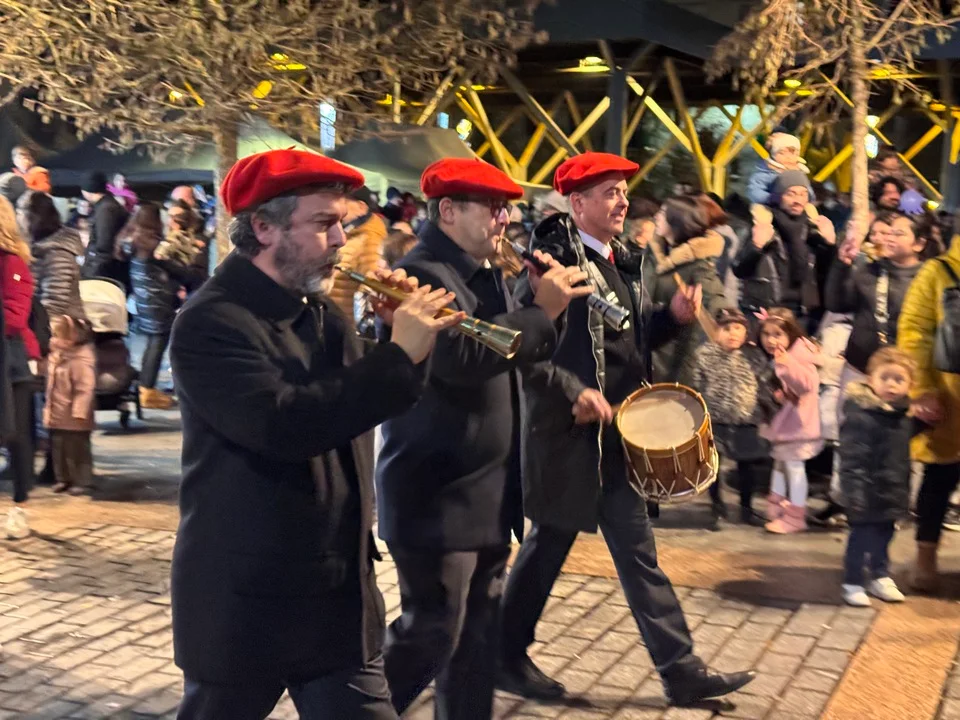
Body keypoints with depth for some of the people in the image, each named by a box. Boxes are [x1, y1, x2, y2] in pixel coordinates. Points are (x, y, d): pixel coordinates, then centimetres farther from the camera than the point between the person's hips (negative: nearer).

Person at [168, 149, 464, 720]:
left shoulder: (318, 311, 9)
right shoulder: (211, 322, -17)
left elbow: (358, 405, 13)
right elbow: (284, 425, -31)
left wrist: (409, 339, -4)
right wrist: (400, 355, -27)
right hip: (245, 603, -7)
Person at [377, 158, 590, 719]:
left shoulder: (488, 275, 13)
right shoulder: (421, 275, -16)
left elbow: (517, 351, 18)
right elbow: (462, 356, -29)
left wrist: (546, 307, 0)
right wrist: (541, 310, -23)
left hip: (488, 492, 9)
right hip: (438, 495, -9)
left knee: (479, 636, 16)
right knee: (431, 636, -1)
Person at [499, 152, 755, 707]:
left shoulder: (624, 262, 12)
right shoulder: (555, 260, -13)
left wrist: (673, 316, 0)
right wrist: (572, 393, -24)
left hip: (618, 433, 8)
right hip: (570, 433, -8)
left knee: (637, 549, 10)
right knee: (550, 542, 5)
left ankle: (681, 669, 15)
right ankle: (507, 656, 24)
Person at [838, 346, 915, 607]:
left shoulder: (904, 417, 6)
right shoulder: (860, 416, -21)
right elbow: (852, 459, -23)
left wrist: (904, 493, 21)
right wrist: (855, 493, -25)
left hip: (892, 494, 8)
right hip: (868, 495, -8)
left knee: (883, 537, 20)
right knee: (861, 538, 3)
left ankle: (880, 578, 36)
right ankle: (853, 584, 17)